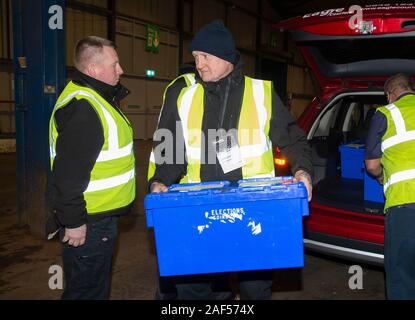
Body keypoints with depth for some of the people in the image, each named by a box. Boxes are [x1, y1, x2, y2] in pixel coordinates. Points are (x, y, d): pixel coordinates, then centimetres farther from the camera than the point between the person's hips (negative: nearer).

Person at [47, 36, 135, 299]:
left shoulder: (97, 98, 12)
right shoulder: (81, 109, -23)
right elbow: (67, 173, -26)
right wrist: (73, 221, -22)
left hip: (101, 216, 10)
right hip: (88, 223, -10)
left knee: (97, 286, 23)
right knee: (87, 290, 4)